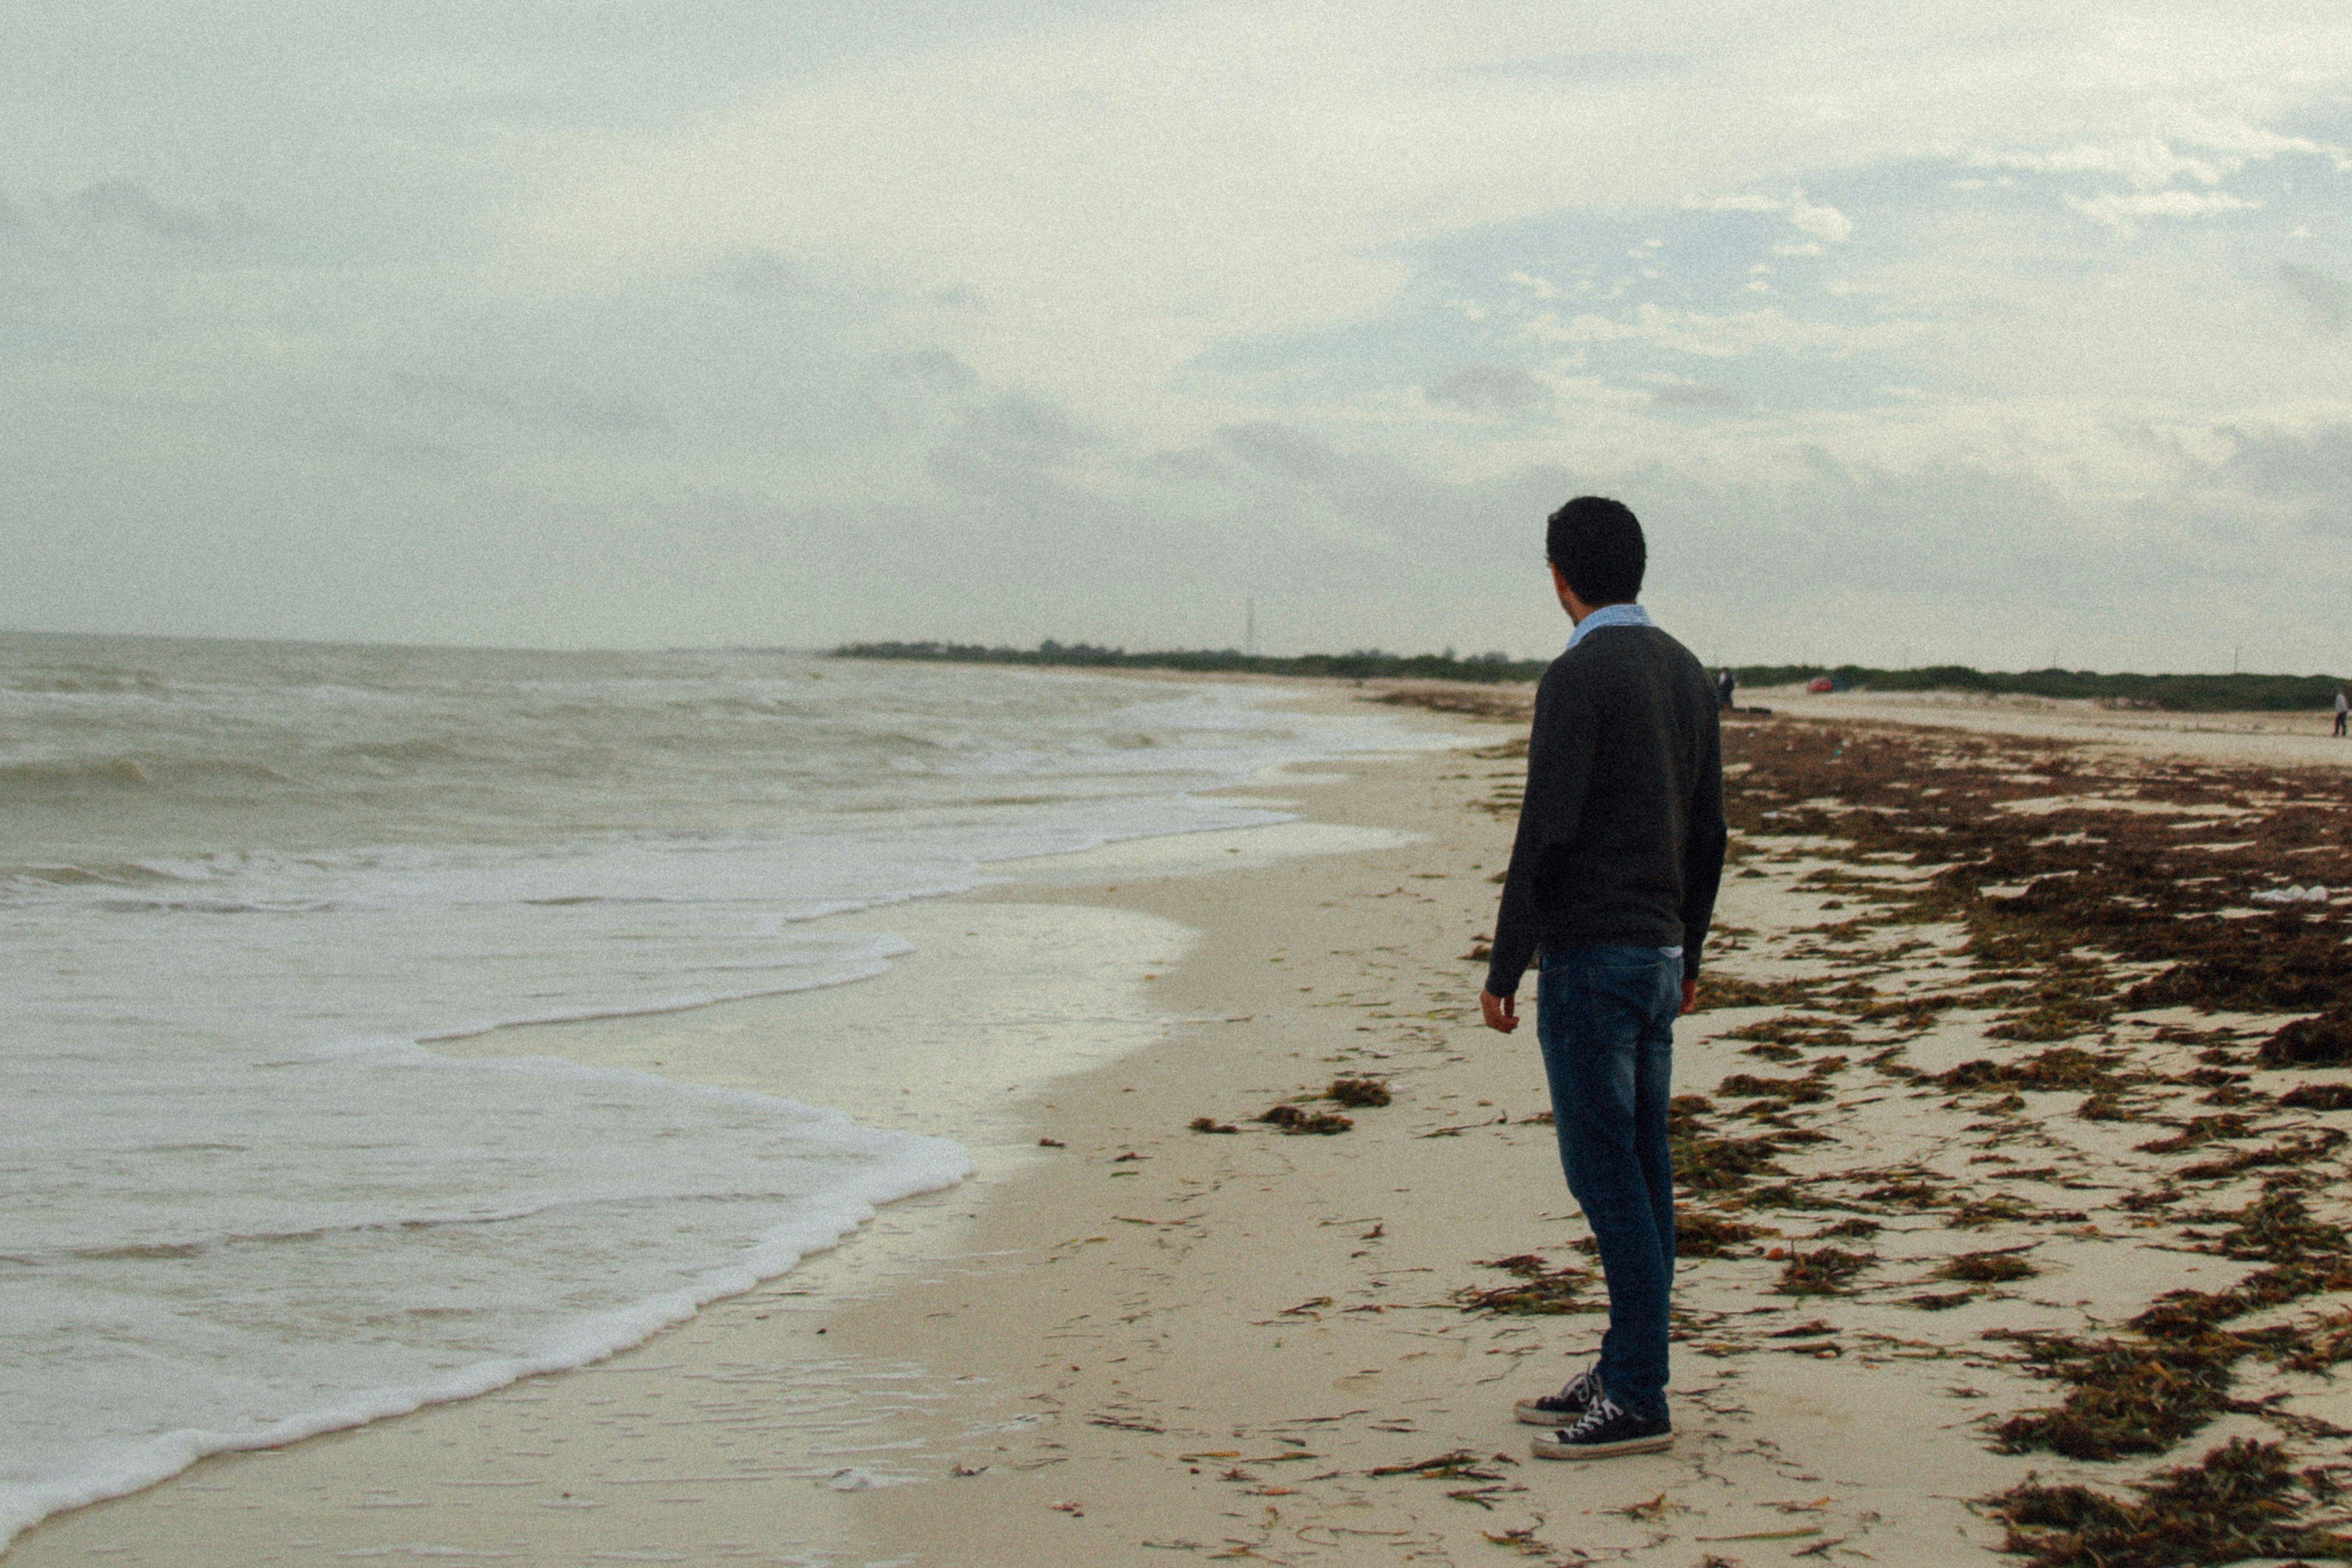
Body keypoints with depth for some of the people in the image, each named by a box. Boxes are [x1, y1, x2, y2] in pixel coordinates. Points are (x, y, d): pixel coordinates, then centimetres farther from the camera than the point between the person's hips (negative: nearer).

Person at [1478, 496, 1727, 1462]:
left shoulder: (1580, 676, -14)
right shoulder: (1686, 673, 12)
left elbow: (1547, 833, -19)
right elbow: (1708, 832, 16)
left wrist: (1503, 969, -14)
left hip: (1588, 957, -9)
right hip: (1658, 953, 9)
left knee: (1605, 1174, -6)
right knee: (1639, 1173, 11)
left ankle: (1638, 1401, -3)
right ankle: (1622, 1374, 18)